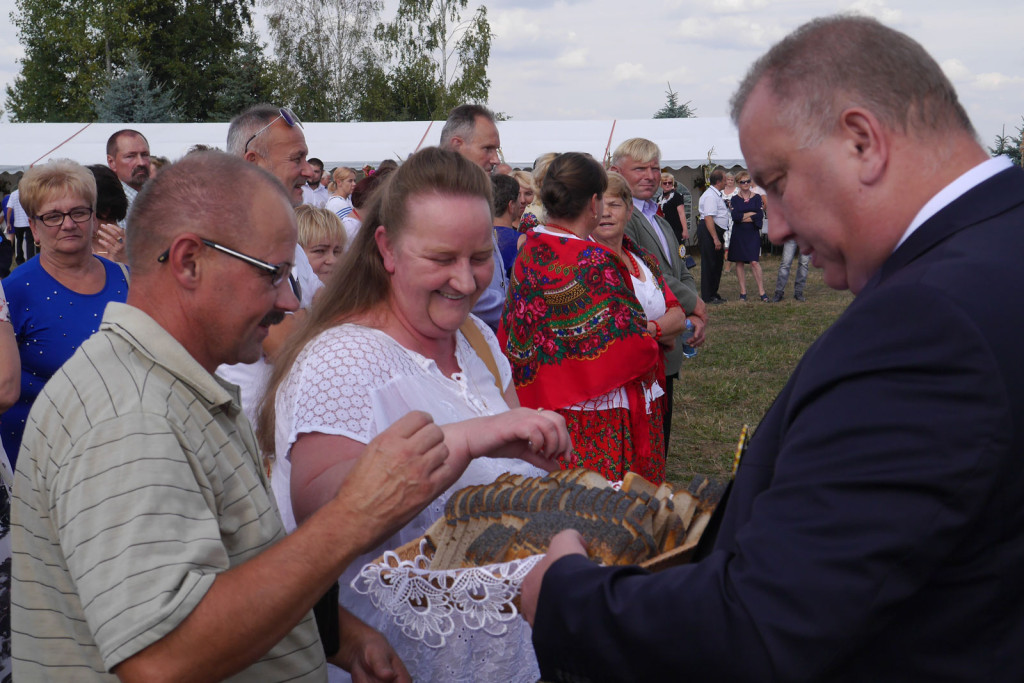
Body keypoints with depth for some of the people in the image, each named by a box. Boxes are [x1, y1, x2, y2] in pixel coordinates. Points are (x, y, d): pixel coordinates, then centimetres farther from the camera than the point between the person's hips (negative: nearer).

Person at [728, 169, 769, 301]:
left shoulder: (757, 198, 5)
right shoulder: (734, 199, 5)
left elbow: (760, 216, -6)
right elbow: (735, 216, -9)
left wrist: (743, 217, -9)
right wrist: (752, 214, -10)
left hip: (753, 233, -1)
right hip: (738, 234, 1)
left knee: (754, 262, -9)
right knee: (739, 263, 2)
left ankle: (761, 292, -5)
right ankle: (743, 292, 9)